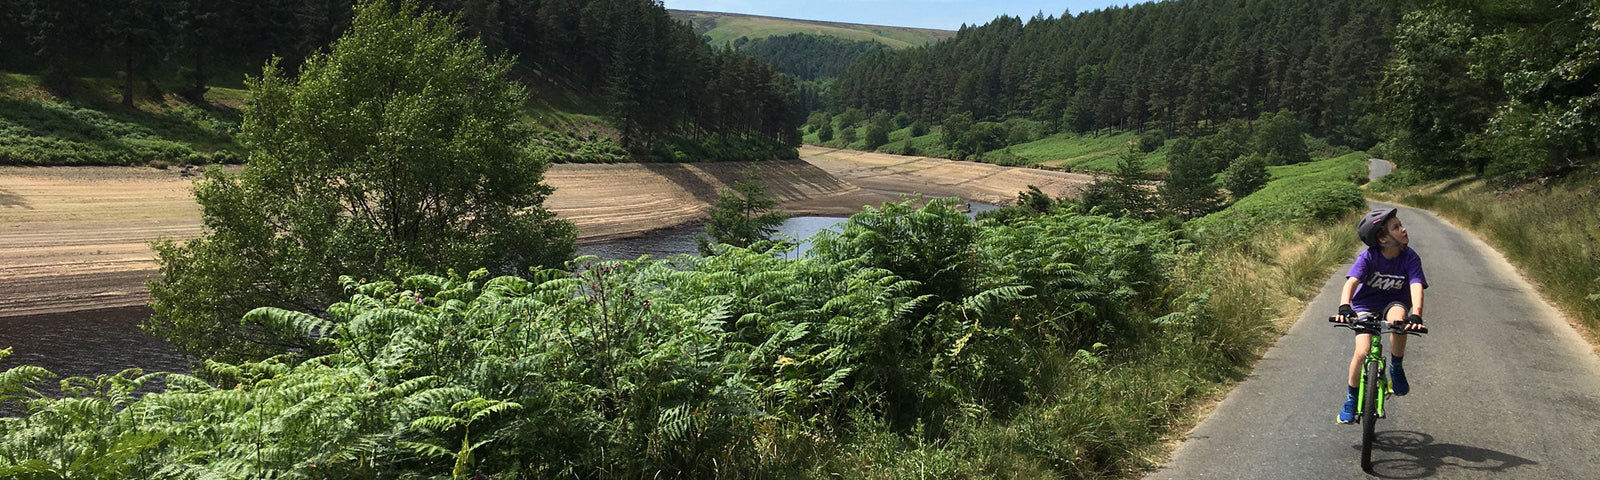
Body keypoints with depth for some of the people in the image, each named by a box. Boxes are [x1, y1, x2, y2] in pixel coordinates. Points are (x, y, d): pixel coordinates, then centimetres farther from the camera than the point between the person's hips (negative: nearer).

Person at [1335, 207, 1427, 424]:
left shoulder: (1410, 258, -17)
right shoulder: (1368, 257, -20)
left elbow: (1416, 286, -29)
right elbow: (1351, 282, -33)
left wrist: (1416, 315, -47)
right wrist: (1344, 307, -52)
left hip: (1394, 303, 1)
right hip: (1366, 305, -1)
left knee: (1398, 318, -37)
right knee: (1363, 351, -21)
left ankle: (1396, 369, -12)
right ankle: (1351, 398, 3)